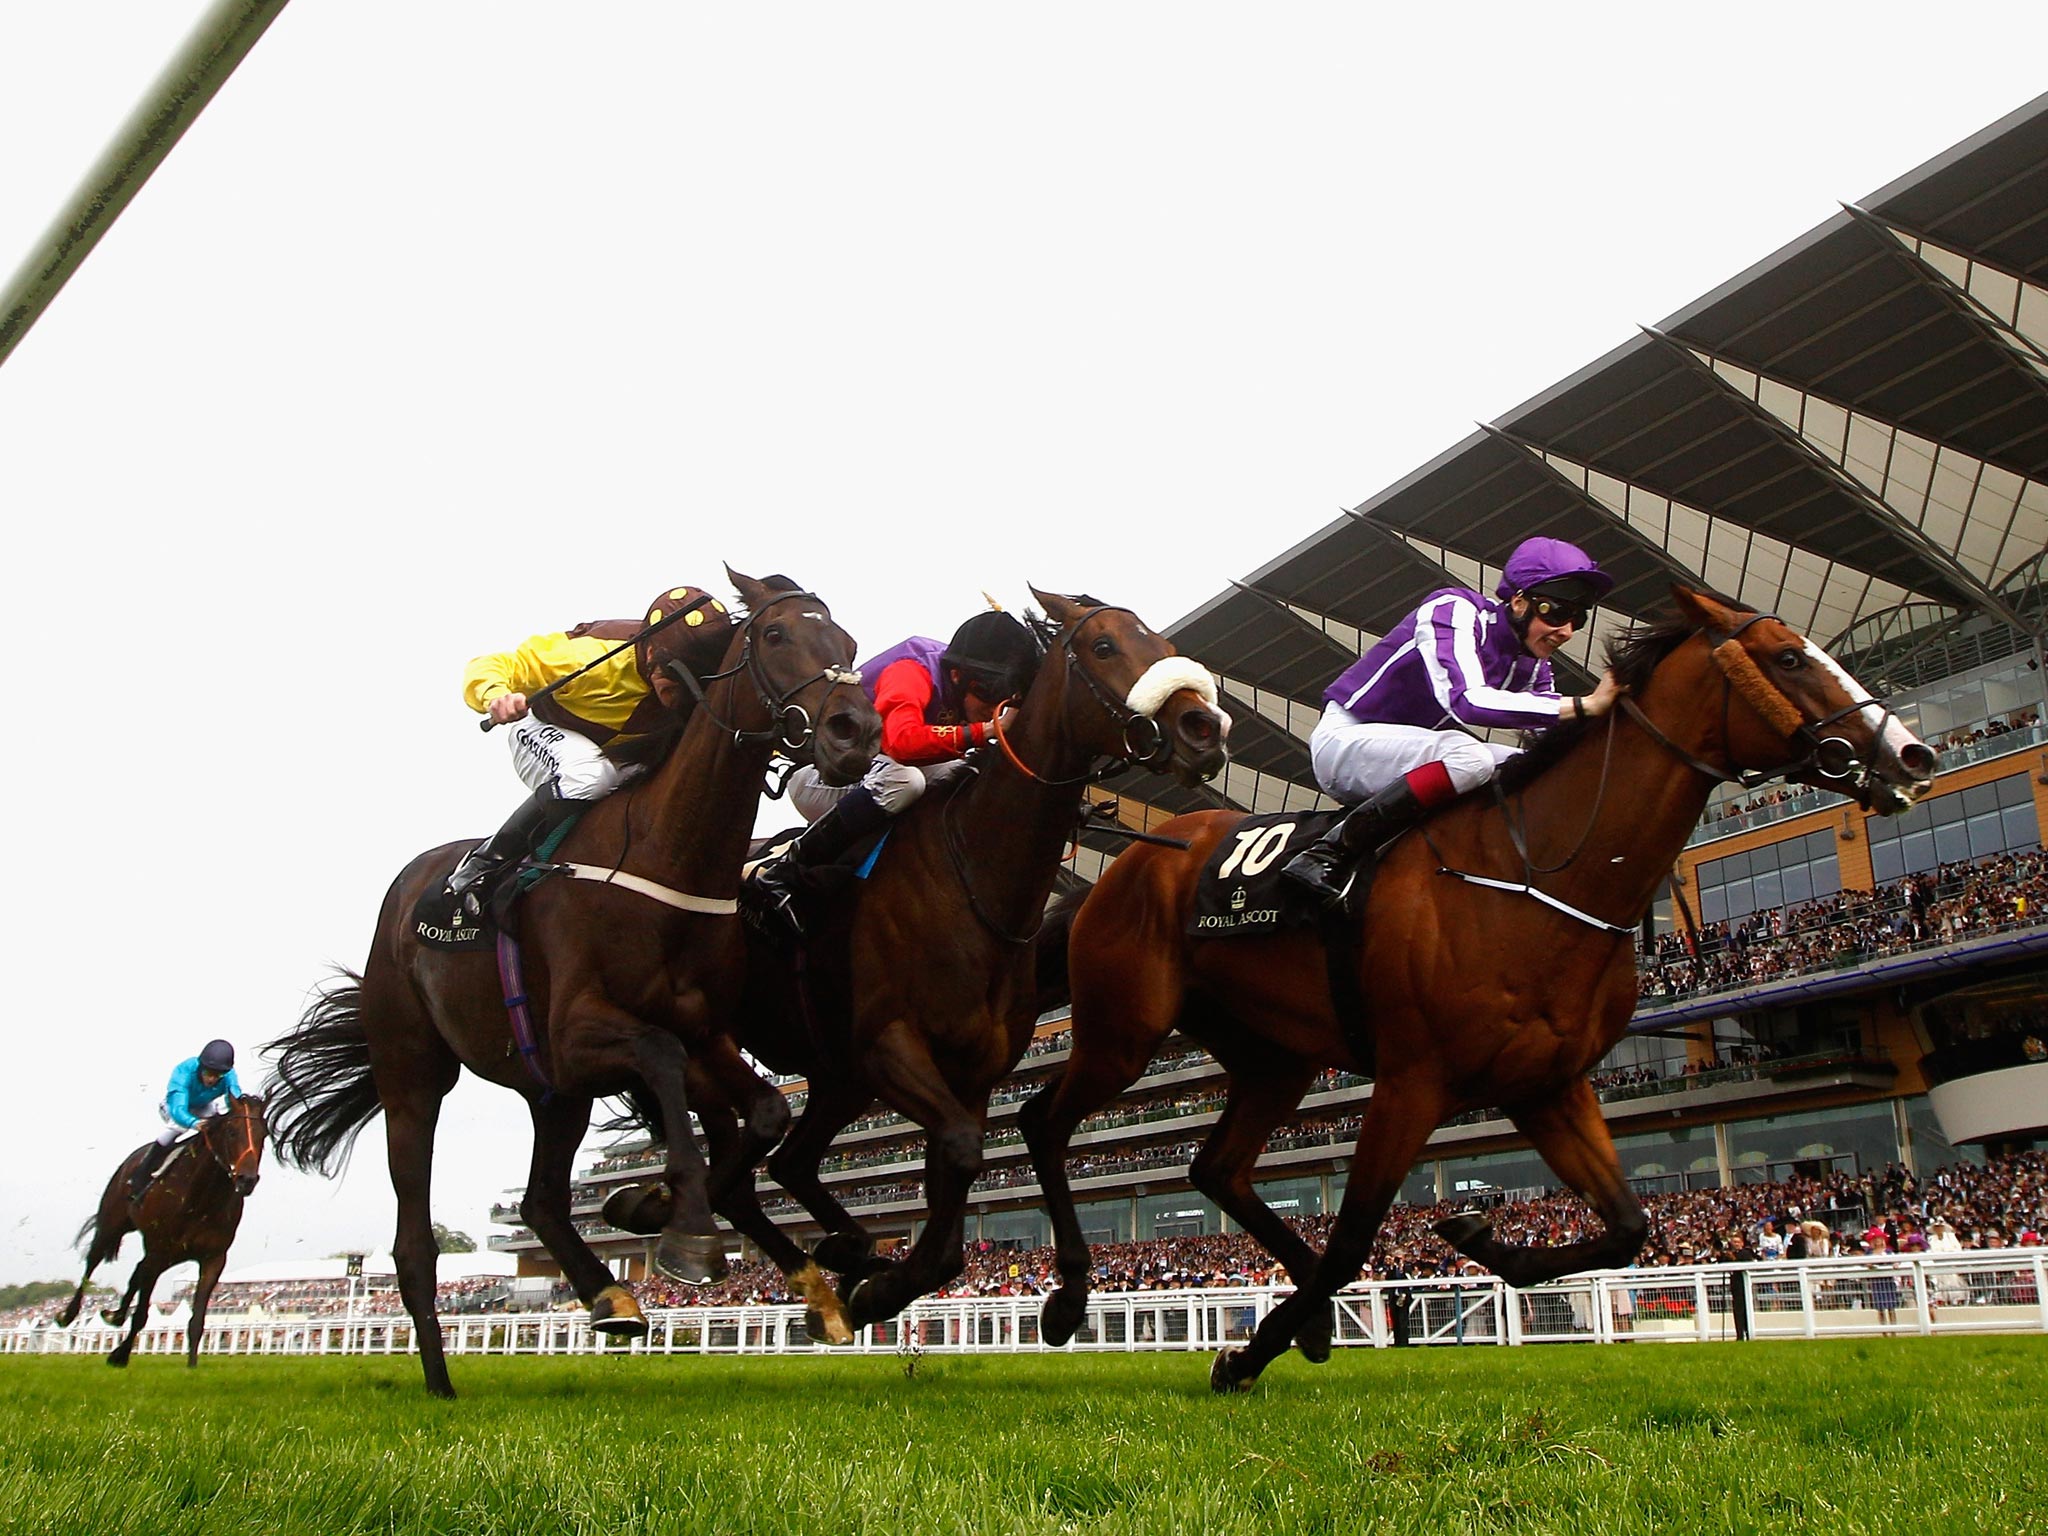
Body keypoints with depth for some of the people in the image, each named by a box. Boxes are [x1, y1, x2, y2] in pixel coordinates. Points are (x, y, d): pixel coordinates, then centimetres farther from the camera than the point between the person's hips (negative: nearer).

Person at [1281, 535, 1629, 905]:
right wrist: (1584, 706, -39)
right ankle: (1330, 854, -29)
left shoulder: (1533, 665, 5)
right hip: (1344, 740, -9)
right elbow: (1465, 700, -37)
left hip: (1409, 756, 9)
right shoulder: (1454, 610, -20)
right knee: (1468, 756, -35)